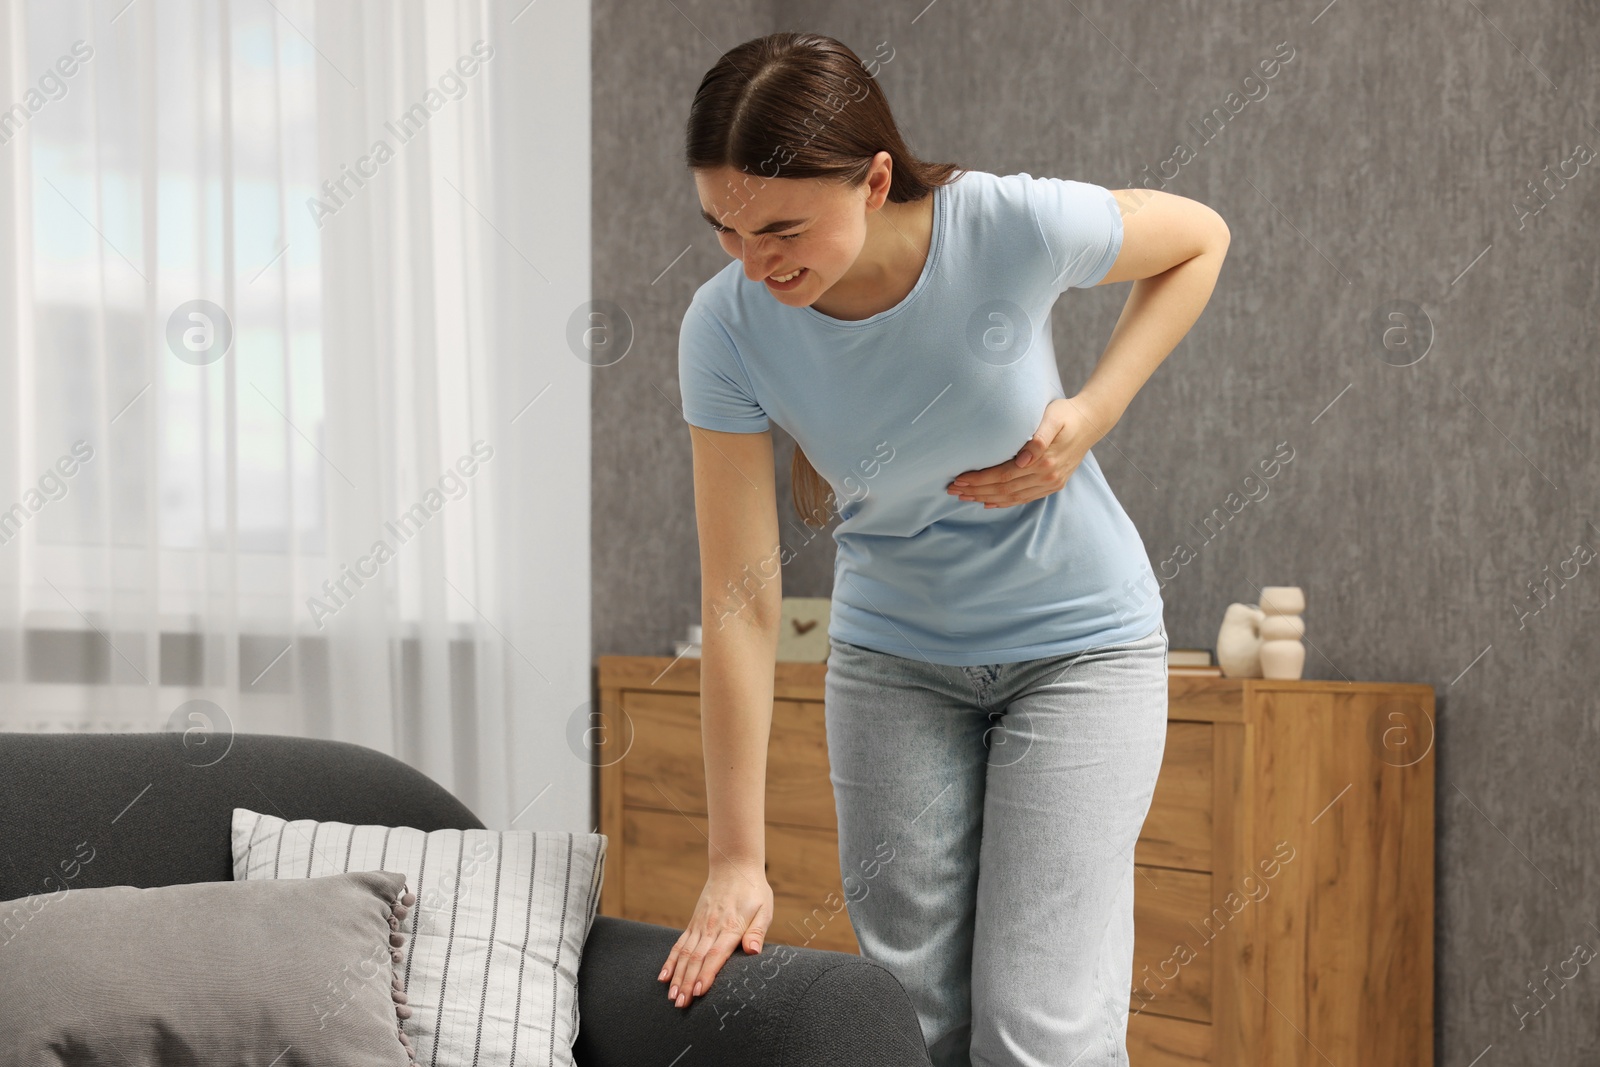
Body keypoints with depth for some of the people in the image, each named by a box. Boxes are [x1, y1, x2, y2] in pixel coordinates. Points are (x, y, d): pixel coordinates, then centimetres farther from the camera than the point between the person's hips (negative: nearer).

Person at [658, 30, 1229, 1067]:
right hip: (892, 658, 2)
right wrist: (737, 862, -17)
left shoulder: (1012, 226, -26)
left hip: (1080, 643, -2)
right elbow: (741, 601, -18)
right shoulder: (728, 328, -20)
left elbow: (1199, 240, -4)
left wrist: (1089, 417, -17)